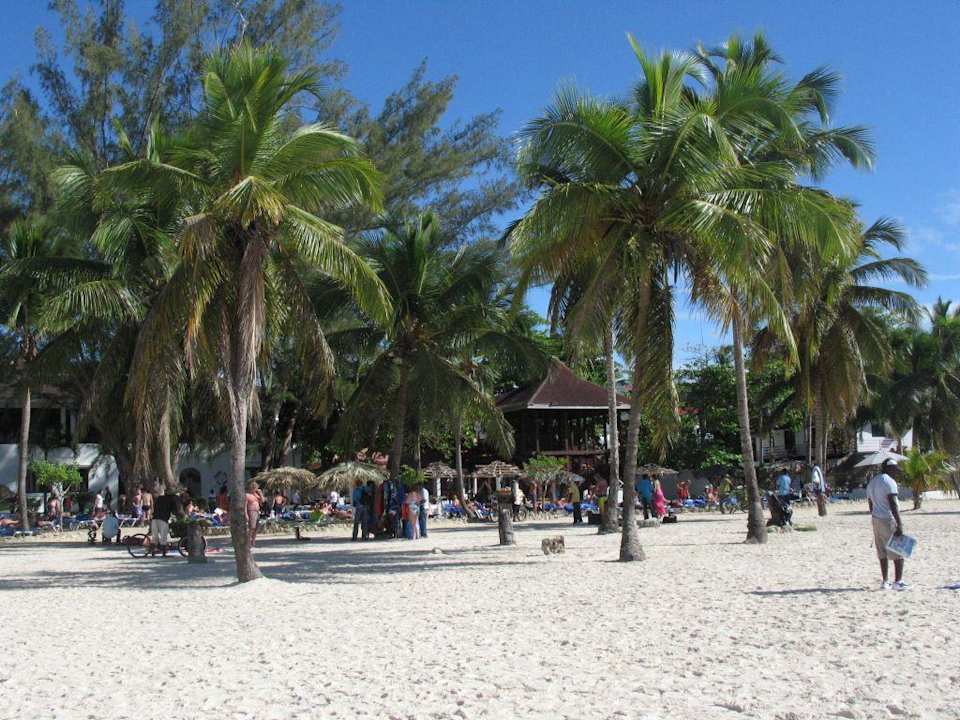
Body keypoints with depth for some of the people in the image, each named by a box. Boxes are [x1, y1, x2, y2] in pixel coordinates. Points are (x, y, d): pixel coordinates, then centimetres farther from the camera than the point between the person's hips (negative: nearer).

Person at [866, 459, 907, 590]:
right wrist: (899, 524, -23)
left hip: (875, 519, 8)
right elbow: (893, 504, -21)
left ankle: (885, 581, 11)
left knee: (883, 552, 10)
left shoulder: (871, 482, 15)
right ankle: (898, 582, -4)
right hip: (889, 520, -8)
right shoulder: (889, 481, -12)